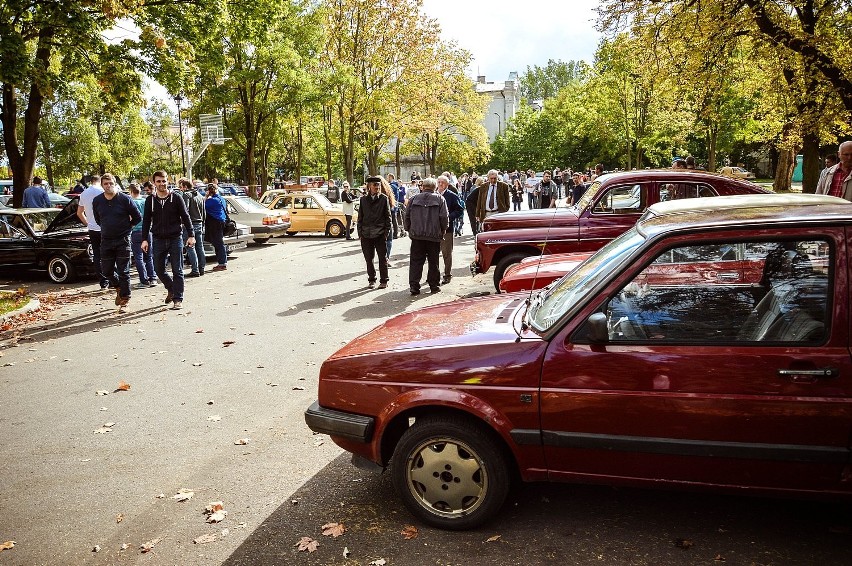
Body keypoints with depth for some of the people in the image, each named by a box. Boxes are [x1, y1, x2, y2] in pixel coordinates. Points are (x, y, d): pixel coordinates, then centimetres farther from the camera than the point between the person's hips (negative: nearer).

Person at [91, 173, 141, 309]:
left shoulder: (124, 199, -9)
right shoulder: (97, 201, 3)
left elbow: (137, 217, -1)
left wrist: (126, 227, 3)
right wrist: (107, 228, 13)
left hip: (123, 240, -4)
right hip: (106, 240, 4)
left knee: (123, 271, -1)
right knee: (106, 269, 7)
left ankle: (124, 299, 7)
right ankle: (119, 287, 35)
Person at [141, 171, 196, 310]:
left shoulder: (176, 198, -1)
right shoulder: (150, 200, 6)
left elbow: (185, 217, 0)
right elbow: (146, 221, 9)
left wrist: (191, 235, -6)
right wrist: (145, 239, 3)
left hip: (175, 238, -3)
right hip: (158, 240, 3)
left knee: (177, 271, -1)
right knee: (158, 269, 8)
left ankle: (177, 299, 4)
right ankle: (171, 289, 33)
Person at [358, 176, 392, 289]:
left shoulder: (384, 199, 2)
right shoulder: (363, 199, 8)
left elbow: (388, 217, 3)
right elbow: (360, 217, 11)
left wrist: (386, 231, -4)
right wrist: (360, 232, 4)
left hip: (380, 234, -2)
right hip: (366, 234, 2)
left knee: (382, 258, 3)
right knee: (368, 259, 8)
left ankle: (384, 281, 13)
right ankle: (371, 280, 20)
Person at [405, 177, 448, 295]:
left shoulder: (414, 199, 5)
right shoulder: (439, 199, 0)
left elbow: (407, 216, 6)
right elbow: (444, 217, -7)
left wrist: (409, 229, 19)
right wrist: (443, 229, 9)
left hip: (416, 235, 1)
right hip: (434, 235, -1)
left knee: (416, 261, 3)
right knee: (433, 261, 8)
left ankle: (414, 286, -2)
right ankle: (434, 285, 14)